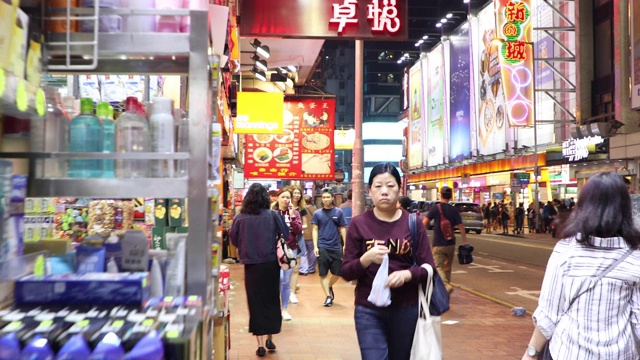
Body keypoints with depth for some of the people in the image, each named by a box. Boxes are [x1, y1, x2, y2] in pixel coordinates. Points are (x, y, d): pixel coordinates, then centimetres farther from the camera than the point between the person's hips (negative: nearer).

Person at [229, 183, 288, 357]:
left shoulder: (240, 218, -8)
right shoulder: (273, 216, -10)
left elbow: (234, 241, 5)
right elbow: (285, 237, -2)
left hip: (251, 266, 0)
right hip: (271, 264, 0)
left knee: (255, 302, 9)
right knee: (272, 300, 17)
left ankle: (260, 344, 10)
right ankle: (270, 338, 23)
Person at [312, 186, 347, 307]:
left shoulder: (339, 212, 2)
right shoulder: (317, 213, 2)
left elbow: (342, 229, 6)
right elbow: (315, 230, 3)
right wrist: (315, 246, -5)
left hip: (336, 247, 1)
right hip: (322, 247, -1)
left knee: (338, 272, 7)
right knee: (323, 273, 1)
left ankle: (330, 287, 34)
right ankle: (328, 296, 10)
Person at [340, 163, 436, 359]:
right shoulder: (359, 224, -3)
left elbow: (429, 268, -1)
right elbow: (345, 272, -3)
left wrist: (407, 274, -21)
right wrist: (366, 259, -23)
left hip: (406, 309, 2)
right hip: (369, 310, -2)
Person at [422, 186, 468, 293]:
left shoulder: (435, 208, -9)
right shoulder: (454, 210, 0)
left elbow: (424, 222, -12)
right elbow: (461, 227, -3)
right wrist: (465, 242, 2)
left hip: (438, 245, -4)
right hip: (451, 244, 4)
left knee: (438, 267, -2)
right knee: (447, 268, 17)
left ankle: (446, 285, -25)